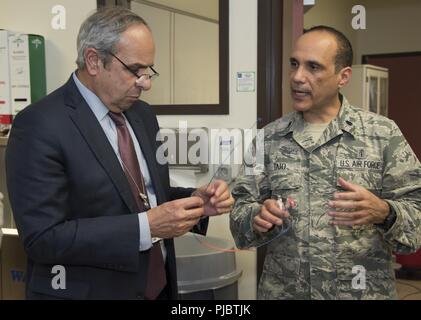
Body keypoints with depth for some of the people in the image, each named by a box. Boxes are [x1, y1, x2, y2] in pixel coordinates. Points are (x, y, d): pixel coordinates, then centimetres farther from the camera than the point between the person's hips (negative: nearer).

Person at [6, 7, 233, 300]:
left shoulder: (143, 115, 4)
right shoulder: (40, 126, -17)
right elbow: (43, 237, -21)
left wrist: (196, 202, -7)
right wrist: (145, 227, -26)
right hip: (89, 292, -6)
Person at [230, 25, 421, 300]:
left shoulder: (383, 134, -6)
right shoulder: (269, 138, 1)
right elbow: (240, 209, 3)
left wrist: (383, 212, -25)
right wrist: (257, 218, -18)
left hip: (363, 291, -2)